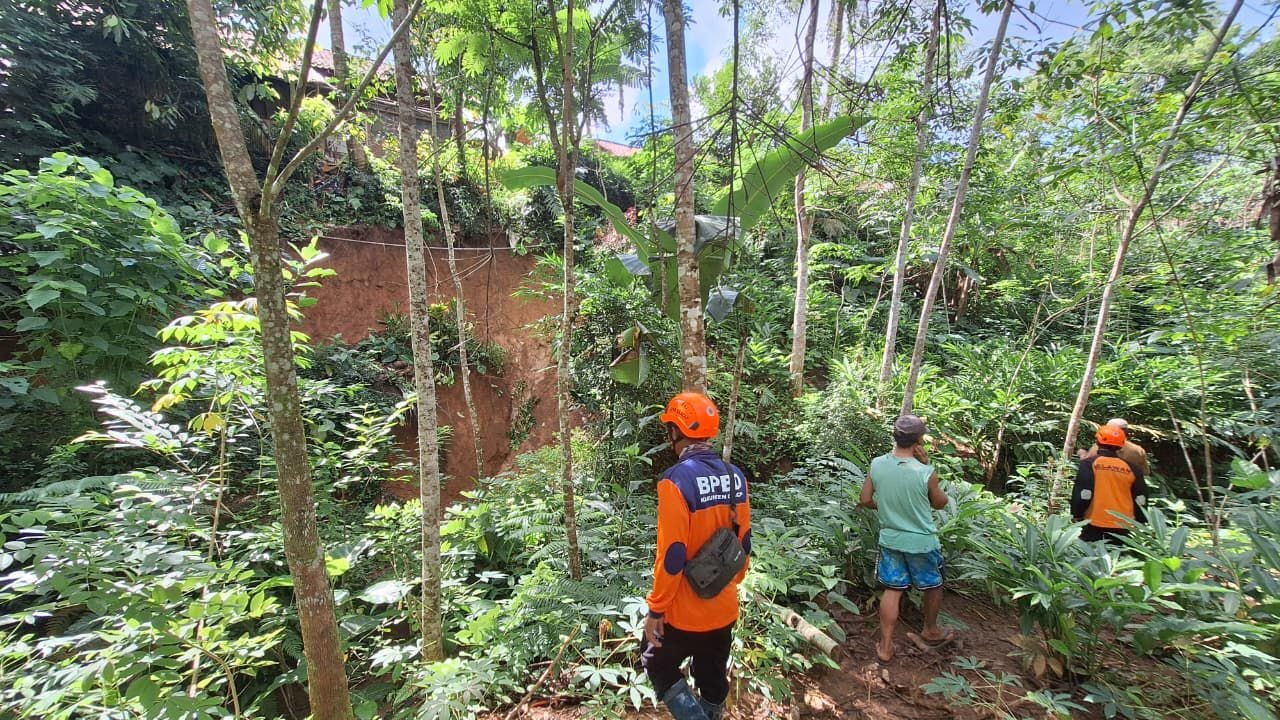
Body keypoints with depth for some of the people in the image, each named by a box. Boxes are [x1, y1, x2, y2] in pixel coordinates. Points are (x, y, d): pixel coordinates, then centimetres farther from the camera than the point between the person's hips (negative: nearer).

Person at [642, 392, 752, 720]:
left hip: (684, 612, -6)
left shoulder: (677, 480, -25)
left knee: (658, 666, 19)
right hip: (725, 608, 6)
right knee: (713, 679, 23)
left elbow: (672, 555, -24)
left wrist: (656, 609, -12)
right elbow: (744, 541, 5)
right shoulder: (735, 476, -4)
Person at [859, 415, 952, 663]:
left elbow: (865, 500, -2)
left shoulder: (876, 464, -13)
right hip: (921, 542, -3)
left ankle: (885, 647, 21)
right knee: (933, 586, 25)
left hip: (890, 539, 3)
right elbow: (940, 503, -3)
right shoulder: (925, 472, -24)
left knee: (892, 590, 15)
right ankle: (930, 631, 47)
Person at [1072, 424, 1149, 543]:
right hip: (1122, 527, 4)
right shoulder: (1132, 468, 6)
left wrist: (1077, 515, 0)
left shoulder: (1089, 464, -8)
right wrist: (1139, 524, 22)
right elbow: (1140, 499, 10)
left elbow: (1082, 494, -13)